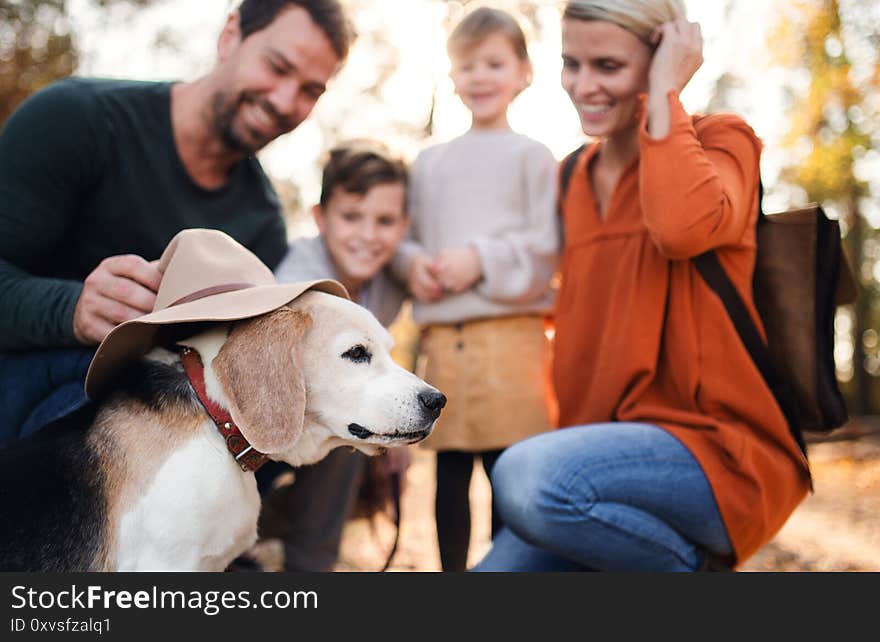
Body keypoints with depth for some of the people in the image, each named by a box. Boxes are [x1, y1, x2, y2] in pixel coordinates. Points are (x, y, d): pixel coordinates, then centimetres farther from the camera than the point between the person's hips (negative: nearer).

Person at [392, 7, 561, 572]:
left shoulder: (531, 156, 5)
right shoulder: (429, 162, 18)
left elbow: (547, 247, -4)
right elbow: (406, 238, 18)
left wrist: (481, 259, -16)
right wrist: (412, 263, -4)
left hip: (510, 333, -4)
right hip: (441, 337, 4)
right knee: (450, 474, 11)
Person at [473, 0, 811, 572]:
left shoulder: (719, 140, -2)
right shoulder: (575, 177, 14)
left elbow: (683, 227, -27)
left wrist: (665, 95, -14)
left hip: (721, 451, -6)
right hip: (609, 444, 6)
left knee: (529, 477, -32)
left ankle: (697, 566, -5)